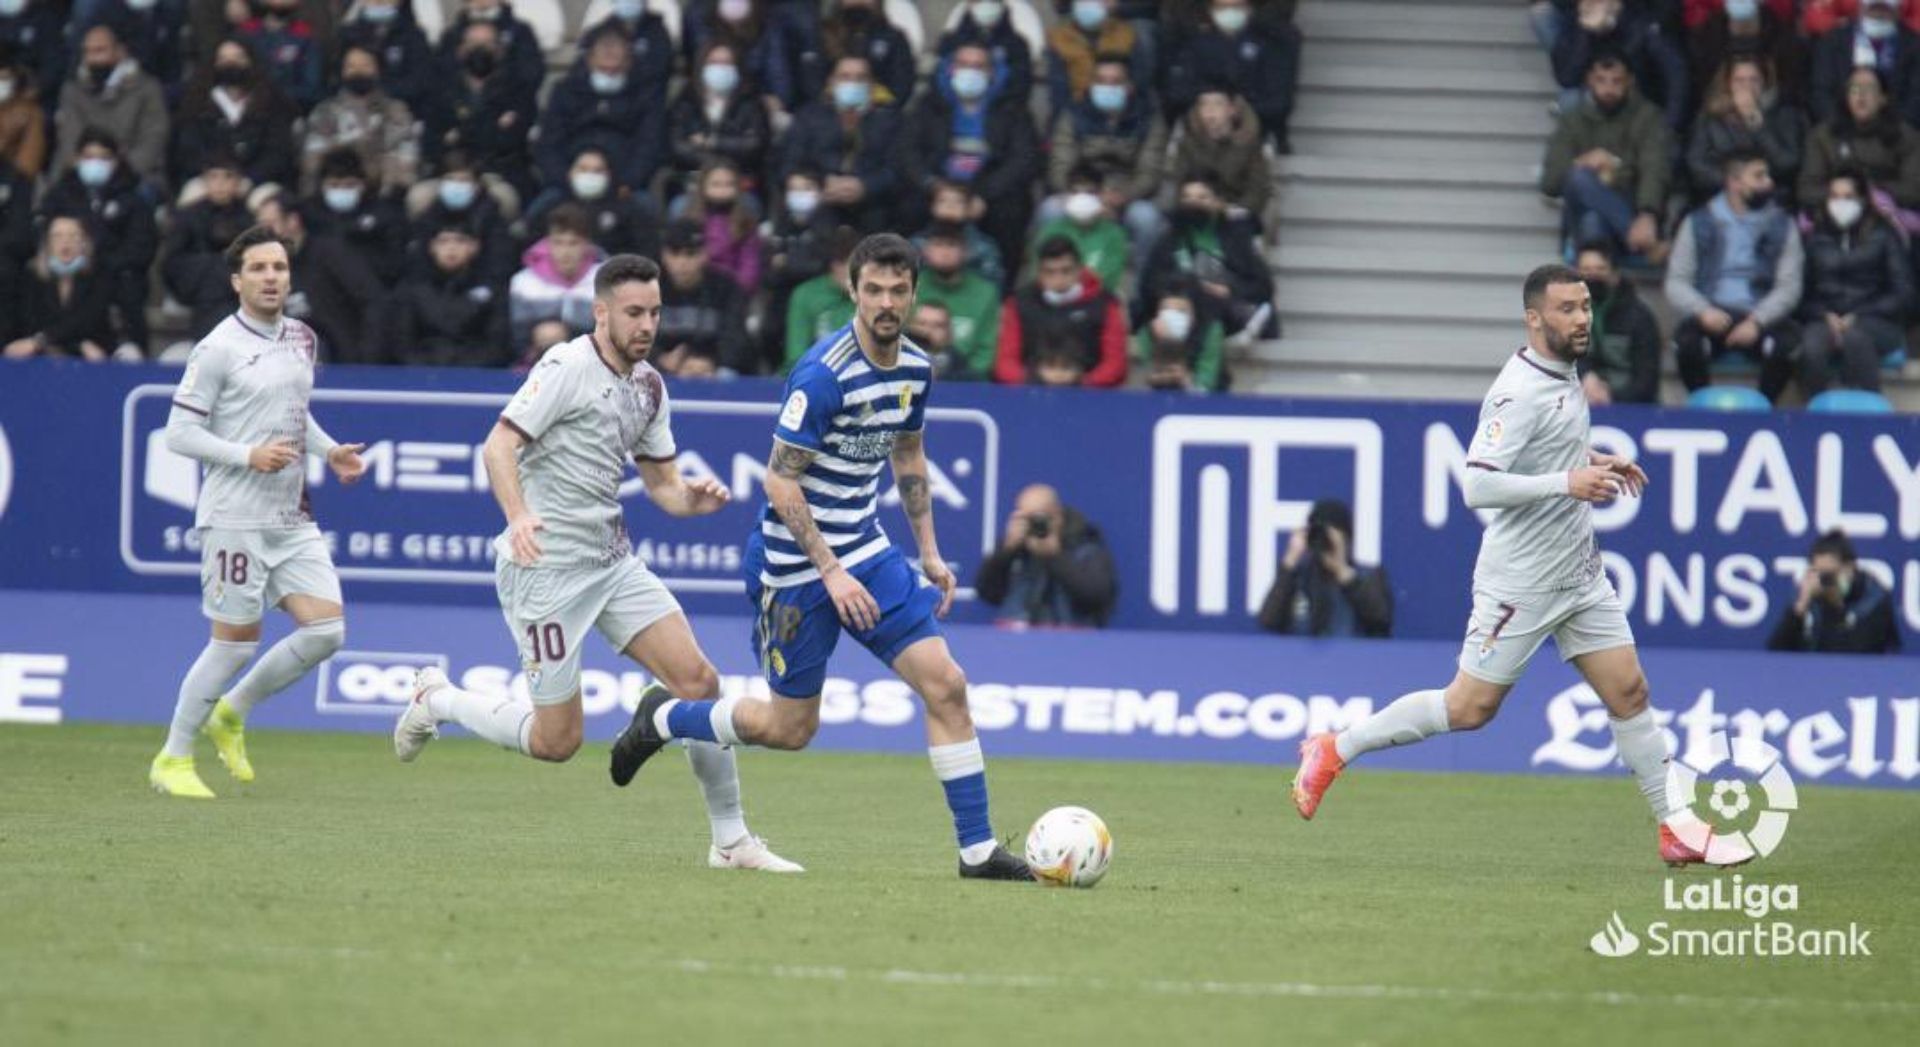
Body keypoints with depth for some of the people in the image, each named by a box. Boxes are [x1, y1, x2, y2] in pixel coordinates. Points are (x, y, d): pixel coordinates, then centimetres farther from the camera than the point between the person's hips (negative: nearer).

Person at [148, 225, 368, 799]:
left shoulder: (303, 340, 12)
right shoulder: (218, 350, -10)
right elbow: (179, 432, -10)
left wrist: (329, 451, 9)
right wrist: (248, 455, -20)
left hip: (293, 517, 7)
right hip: (236, 518, -7)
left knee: (326, 629, -4)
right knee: (236, 641, -4)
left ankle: (231, 713, 18)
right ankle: (173, 758, 13)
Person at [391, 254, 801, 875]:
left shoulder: (649, 387, 12)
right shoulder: (567, 368, -12)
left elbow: (661, 482, 19)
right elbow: (499, 445, -20)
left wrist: (695, 498, -4)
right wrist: (517, 515, -37)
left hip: (612, 562, 7)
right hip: (545, 566, -7)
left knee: (698, 679, -7)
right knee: (556, 741, -5)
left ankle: (731, 840, 1)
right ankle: (437, 701, 21)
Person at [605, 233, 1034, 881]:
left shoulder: (915, 367, 2)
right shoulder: (825, 373, -22)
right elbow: (779, 480, -20)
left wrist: (929, 553, 16)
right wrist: (830, 570, -22)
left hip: (867, 551, 7)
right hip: (795, 563, -7)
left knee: (945, 684, -6)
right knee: (790, 727, 3)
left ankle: (977, 851, -1)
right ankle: (665, 717, 30)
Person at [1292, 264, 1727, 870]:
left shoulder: (1563, 376, 8)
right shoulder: (1519, 393, -21)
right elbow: (1477, 485, -28)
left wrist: (1591, 462, 15)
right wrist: (1567, 482, -32)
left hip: (1580, 573, 8)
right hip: (1521, 583, -8)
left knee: (1629, 693, 4)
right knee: (1470, 708, -1)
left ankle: (1678, 830, 9)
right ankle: (1334, 750, 13)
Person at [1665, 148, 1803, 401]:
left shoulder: (1781, 226, 10)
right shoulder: (1699, 223, 9)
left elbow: (1789, 286, 2)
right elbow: (1676, 282, 5)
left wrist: (1756, 321, -15)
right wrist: (1703, 311, -15)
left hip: (1759, 317, 0)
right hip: (1712, 315, 0)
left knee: (1785, 342, -34)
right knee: (1687, 342, -34)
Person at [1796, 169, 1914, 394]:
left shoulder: (1883, 236, 10)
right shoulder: (1814, 238, 15)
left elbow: (1903, 293, 4)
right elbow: (1802, 293, 10)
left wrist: (1858, 317, -8)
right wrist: (1825, 316, -10)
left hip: (1875, 322, -1)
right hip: (1825, 321, 1)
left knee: (1854, 337, -38)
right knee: (1812, 346, -35)